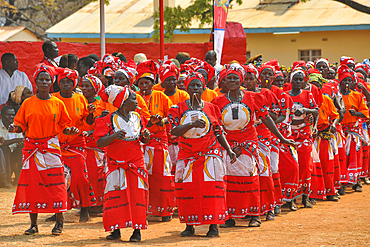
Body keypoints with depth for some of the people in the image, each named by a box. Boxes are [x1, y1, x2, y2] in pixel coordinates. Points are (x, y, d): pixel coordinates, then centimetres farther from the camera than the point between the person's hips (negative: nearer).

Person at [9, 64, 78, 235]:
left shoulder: (58, 104, 6)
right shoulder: (28, 103, 7)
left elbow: (63, 125, 9)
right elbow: (21, 124, 8)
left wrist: (70, 131, -11)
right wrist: (14, 128, -14)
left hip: (51, 147, -1)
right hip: (31, 148, 1)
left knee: (55, 185, -5)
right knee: (31, 184, -2)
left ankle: (59, 223, 3)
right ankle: (33, 224, 6)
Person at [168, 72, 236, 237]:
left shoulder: (212, 108, 6)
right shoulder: (178, 109, 2)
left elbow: (219, 133, 13)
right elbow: (174, 131, -13)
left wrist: (229, 150, 3)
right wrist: (192, 124, -28)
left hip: (210, 154, 0)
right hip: (186, 154, 1)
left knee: (212, 188, -8)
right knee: (186, 189, -1)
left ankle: (214, 225, -6)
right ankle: (189, 225, 8)